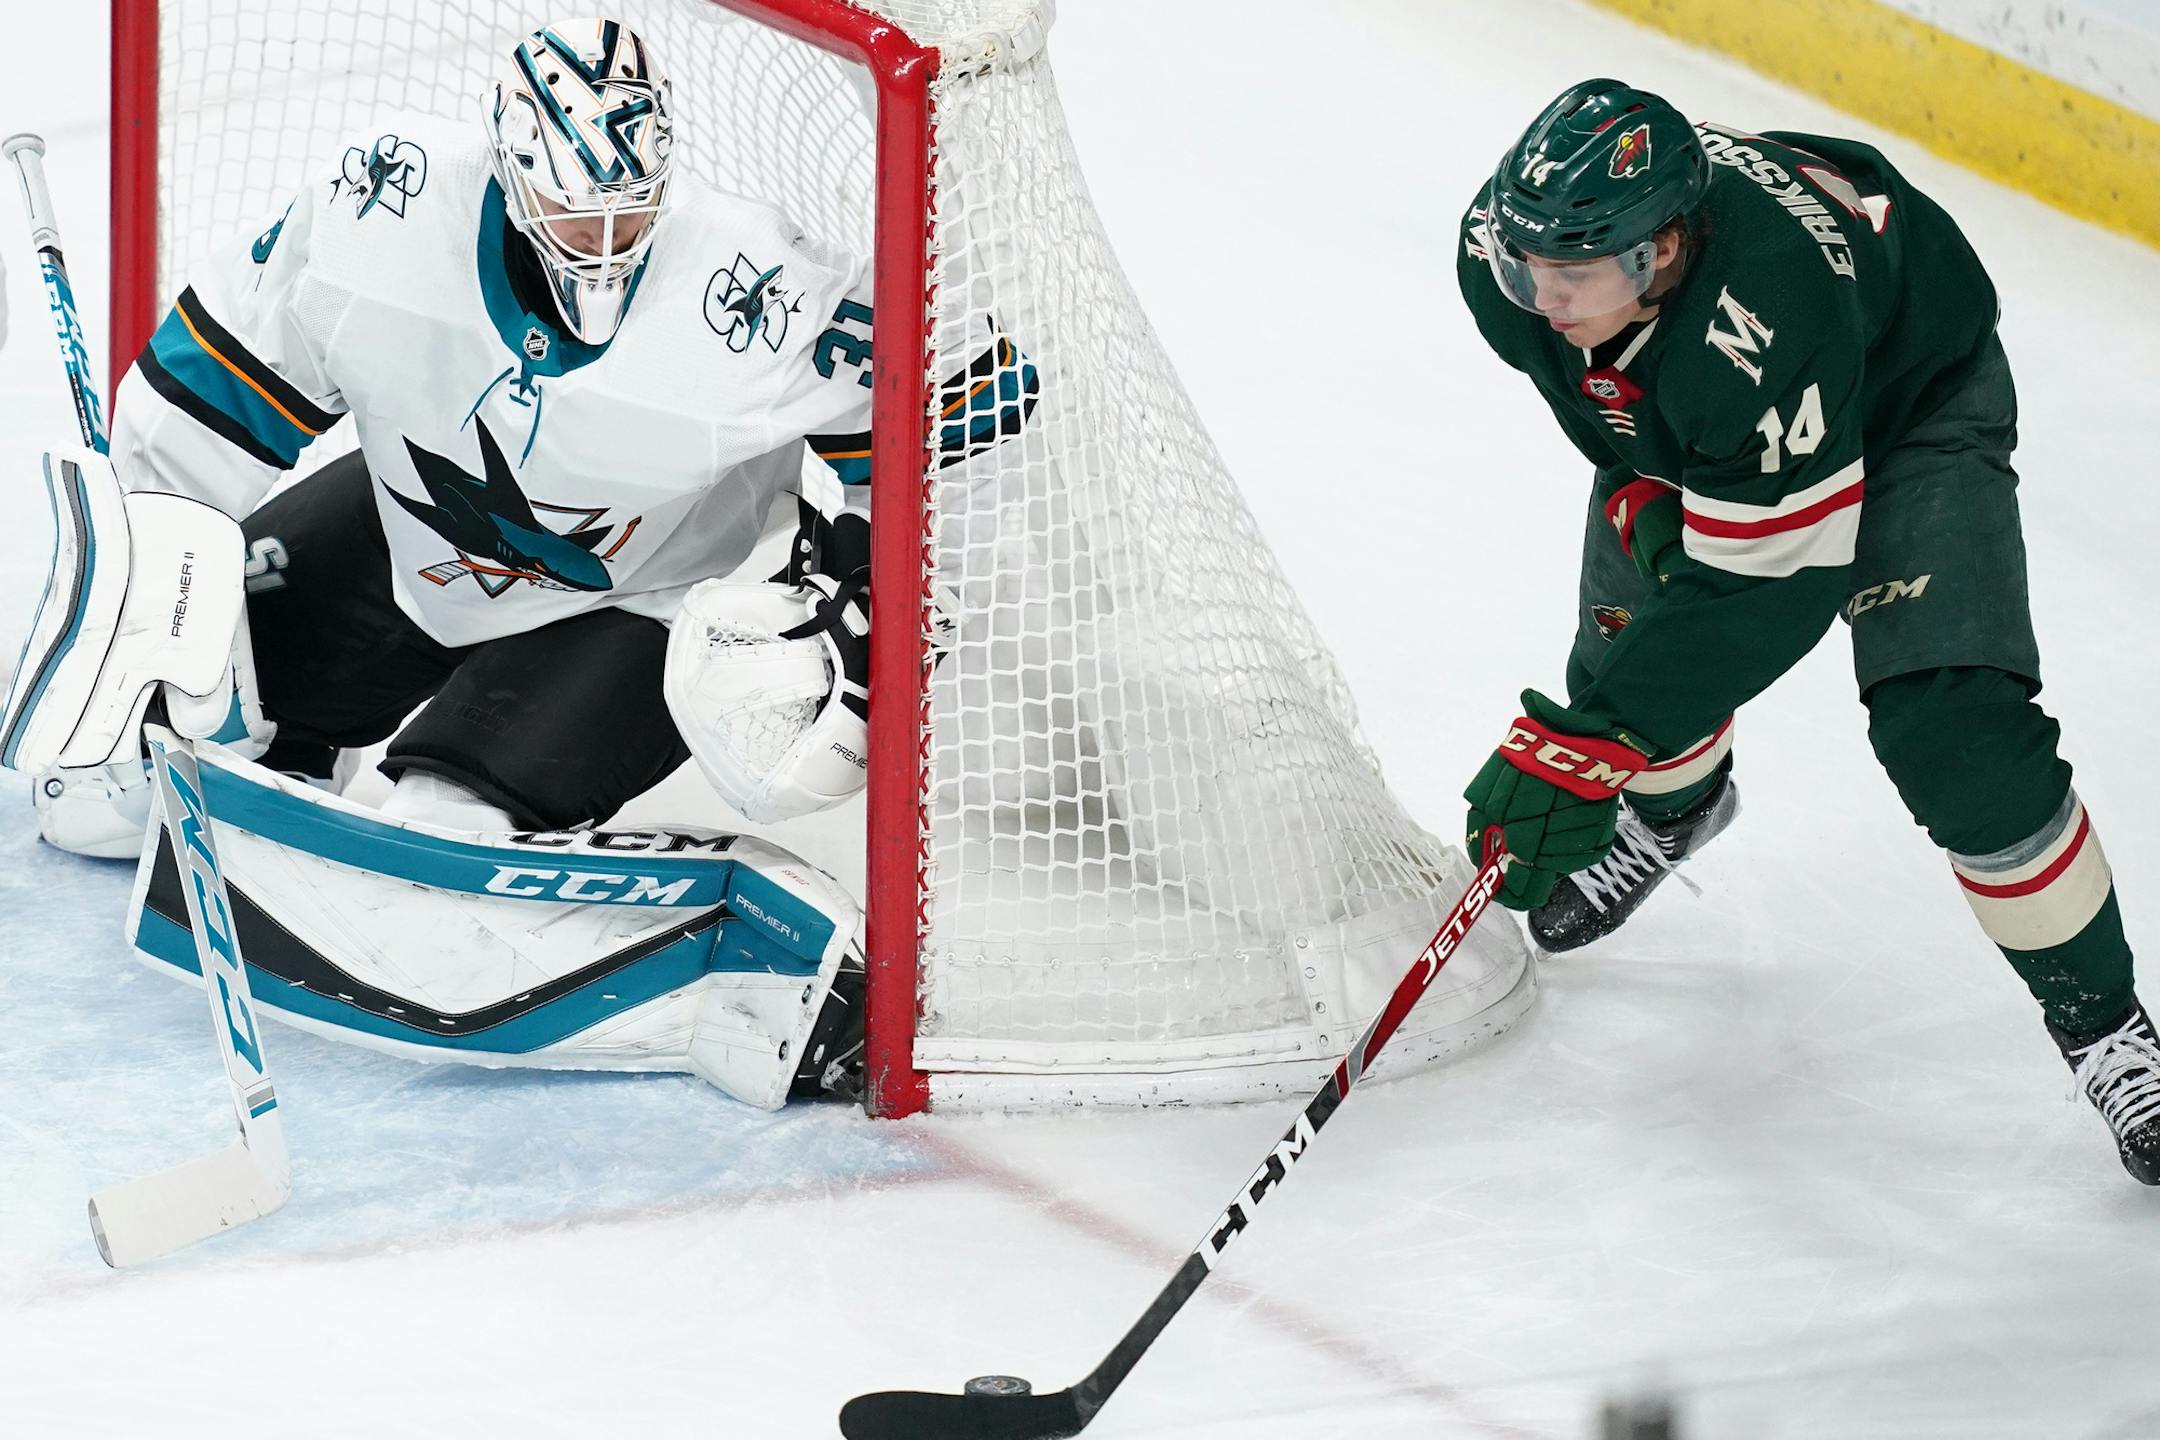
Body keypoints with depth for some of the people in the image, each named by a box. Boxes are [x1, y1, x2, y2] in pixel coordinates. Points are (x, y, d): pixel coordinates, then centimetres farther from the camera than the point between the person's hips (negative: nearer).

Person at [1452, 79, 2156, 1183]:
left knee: (1950, 730, -18)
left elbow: (1766, 586, -38)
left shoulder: (1764, 318, -46)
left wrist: (1591, 739, -38)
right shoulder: (1512, 246, -27)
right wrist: (1639, 493, -10)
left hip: (1911, 394, -6)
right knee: (1632, 644, 5)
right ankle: (1676, 804, 43)